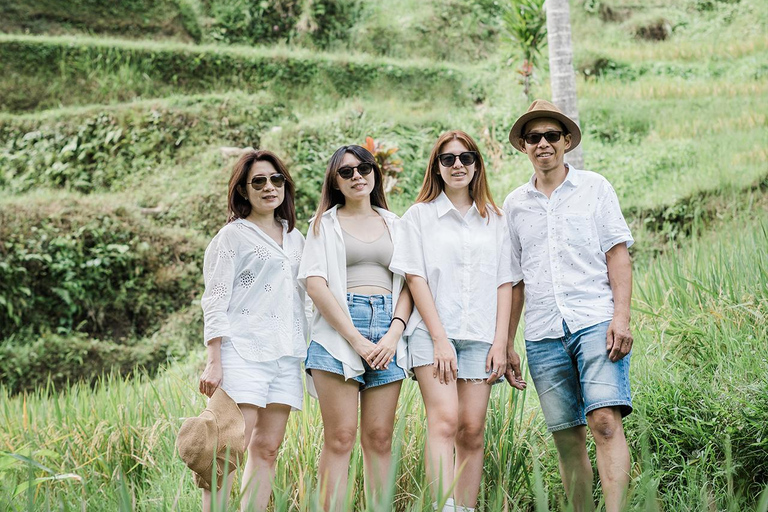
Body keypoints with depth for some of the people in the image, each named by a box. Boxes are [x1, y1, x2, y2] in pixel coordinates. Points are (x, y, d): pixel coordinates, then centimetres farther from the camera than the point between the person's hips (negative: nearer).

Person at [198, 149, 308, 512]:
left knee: (267, 448, 2)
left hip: (286, 356, 6)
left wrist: (307, 353, 16)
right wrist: (214, 362, -12)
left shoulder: (295, 238, 20)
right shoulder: (232, 236, 2)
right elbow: (215, 302, -3)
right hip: (244, 353, -6)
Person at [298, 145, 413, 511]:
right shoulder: (326, 223, 10)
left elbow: (407, 284, 12)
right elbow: (315, 283, -2)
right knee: (340, 438, -8)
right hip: (338, 331, -2)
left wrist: (394, 333, -7)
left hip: (387, 333, 3)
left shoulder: (393, 224, 18)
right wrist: (356, 339, -11)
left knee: (379, 438, -1)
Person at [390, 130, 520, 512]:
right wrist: (439, 338, -10)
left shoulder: (494, 220, 16)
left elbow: (504, 283, 13)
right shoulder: (420, 215, 8)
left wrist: (501, 342, 2)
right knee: (444, 422, -18)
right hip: (433, 334, -3)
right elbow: (415, 278, -1)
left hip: (480, 337, 3)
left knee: (472, 431, -2)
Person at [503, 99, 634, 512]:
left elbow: (618, 254, 3)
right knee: (567, 438, 3)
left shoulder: (593, 187, 9)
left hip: (595, 322, -3)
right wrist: (506, 342, 13)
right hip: (543, 335, 3)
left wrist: (621, 317, -9)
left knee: (605, 421, -18)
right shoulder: (515, 204, 16)